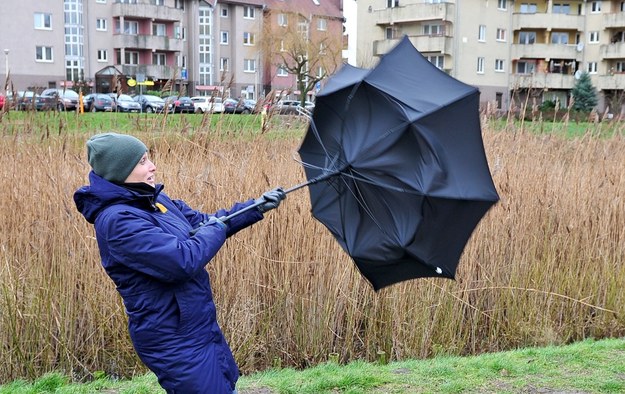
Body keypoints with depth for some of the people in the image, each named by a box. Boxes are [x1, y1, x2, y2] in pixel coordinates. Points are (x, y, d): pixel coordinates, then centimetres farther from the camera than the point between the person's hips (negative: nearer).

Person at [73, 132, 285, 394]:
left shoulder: (154, 199, 4)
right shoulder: (118, 220, -25)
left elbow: (202, 224, 15)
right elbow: (183, 261, -30)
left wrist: (257, 207, 9)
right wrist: (216, 228, -13)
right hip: (175, 343, -9)